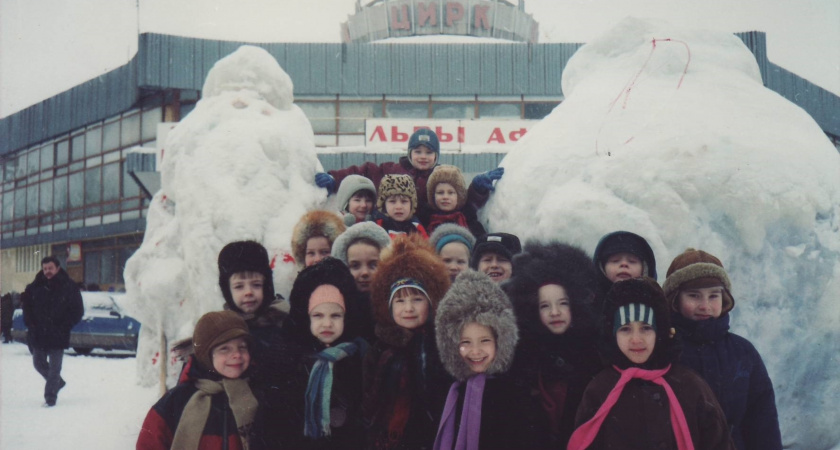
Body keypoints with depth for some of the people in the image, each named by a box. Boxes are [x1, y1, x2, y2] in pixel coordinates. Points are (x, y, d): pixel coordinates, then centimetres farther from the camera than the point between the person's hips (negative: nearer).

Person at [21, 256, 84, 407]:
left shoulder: (69, 287, -4)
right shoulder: (35, 287, 3)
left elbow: (77, 311, -1)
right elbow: (26, 307, 14)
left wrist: (64, 327, -10)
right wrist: (31, 325, 1)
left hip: (57, 336, -4)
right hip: (38, 335, 4)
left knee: (54, 367, -2)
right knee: (39, 363, 13)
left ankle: (50, 397, 5)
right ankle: (58, 382, 35)